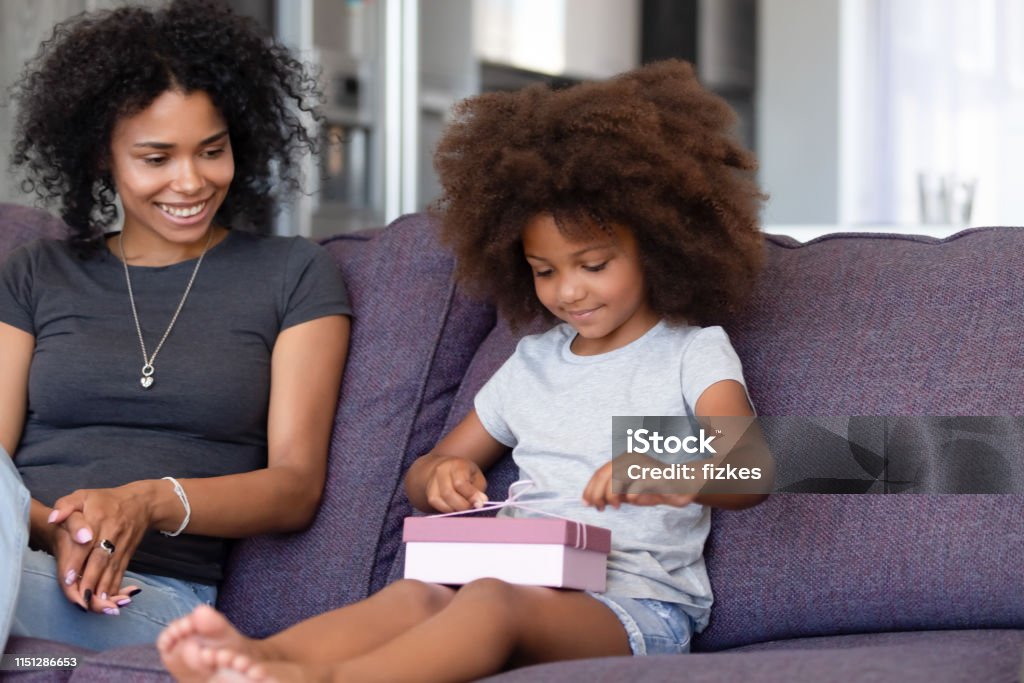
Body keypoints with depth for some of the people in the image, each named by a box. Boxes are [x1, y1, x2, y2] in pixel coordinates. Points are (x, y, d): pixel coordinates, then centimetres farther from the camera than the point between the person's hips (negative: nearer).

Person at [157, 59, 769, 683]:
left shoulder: (693, 353, 10)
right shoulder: (533, 363, 27)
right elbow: (421, 477, 30)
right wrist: (442, 477, 1)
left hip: (639, 610, -5)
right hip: (526, 580, 5)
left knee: (496, 601, -38)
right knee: (414, 596, -30)